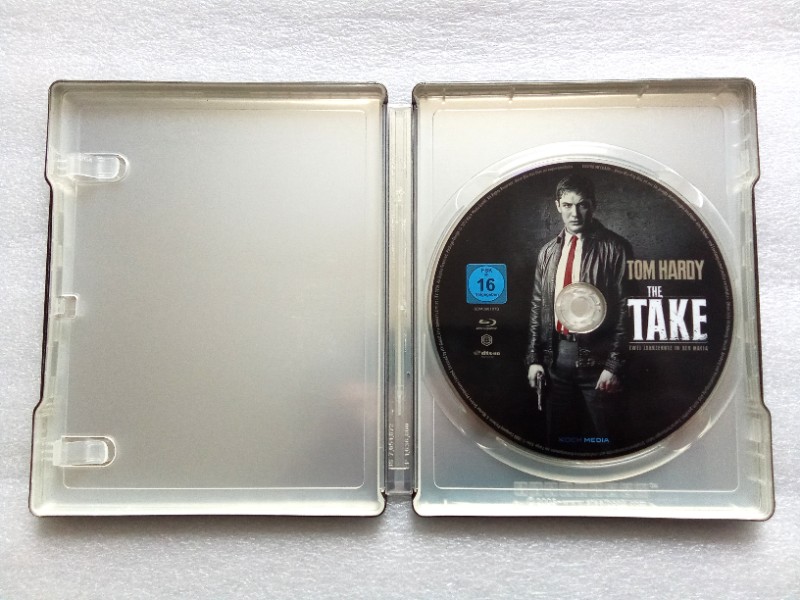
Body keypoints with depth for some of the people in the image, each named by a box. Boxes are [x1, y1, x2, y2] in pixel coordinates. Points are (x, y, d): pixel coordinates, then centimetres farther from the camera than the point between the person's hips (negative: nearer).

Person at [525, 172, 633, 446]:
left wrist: (614, 364, -12)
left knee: (598, 439, 8)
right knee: (558, 437, 14)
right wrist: (534, 358, 6)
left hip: (595, 357, -4)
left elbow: (625, 310, -8)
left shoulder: (614, 248, -6)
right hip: (556, 355, 4)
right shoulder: (548, 252, 9)